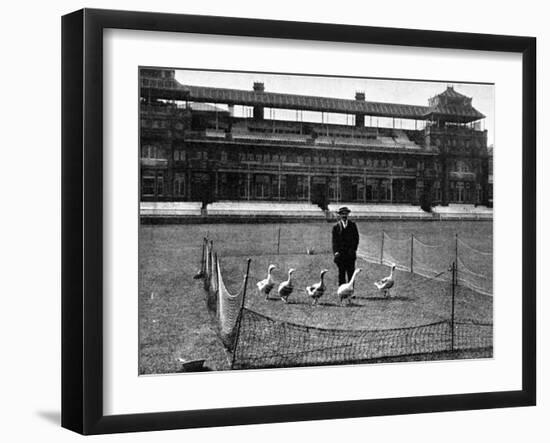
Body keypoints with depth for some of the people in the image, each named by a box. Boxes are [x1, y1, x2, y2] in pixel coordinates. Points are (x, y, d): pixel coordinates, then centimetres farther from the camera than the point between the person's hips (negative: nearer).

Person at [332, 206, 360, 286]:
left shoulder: (352, 225, 9)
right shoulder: (336, 227, 6)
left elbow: (356, 238, 8)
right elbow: (334, 241, 2)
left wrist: (354, 249, -3)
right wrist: (336, 252, -11)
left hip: (350, 253, 1)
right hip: (340, 253, 0)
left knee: (351, 272, -2)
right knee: (341, 273, 1)